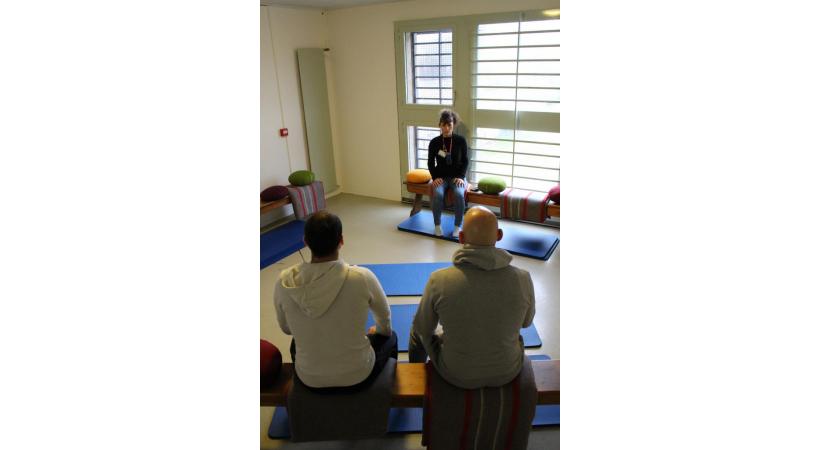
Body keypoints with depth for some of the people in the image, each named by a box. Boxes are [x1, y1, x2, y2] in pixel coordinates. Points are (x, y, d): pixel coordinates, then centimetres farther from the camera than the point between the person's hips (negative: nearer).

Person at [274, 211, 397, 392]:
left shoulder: (285, 281, -18)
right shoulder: (362, 277, -24)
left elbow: (286, 328, 2)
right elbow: (384, 316, -2)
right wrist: (380, 330, 22)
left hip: (309, 379, 2)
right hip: (358, 377, -2)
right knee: (390, 337, 29)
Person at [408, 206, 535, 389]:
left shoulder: (439, 280, -26)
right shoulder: (523, 279, -21)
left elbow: (423, 329, -8)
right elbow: (526, 321, -1)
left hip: (457, 374, -1)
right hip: (507, 372, 2)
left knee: (418, 333, 28)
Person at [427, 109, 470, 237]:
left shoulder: (461, 140, -2)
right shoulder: (434, 142, 0)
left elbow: (465, 161, 1)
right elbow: (430, 162, 5)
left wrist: (461, 177, -12)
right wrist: (435, 177, -10)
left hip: (457, 176, 0)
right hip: (441, 176, 1)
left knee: (459, 194, -32)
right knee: (438, 194, -31)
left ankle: (458, 226, -14)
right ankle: (437, 225, -12)